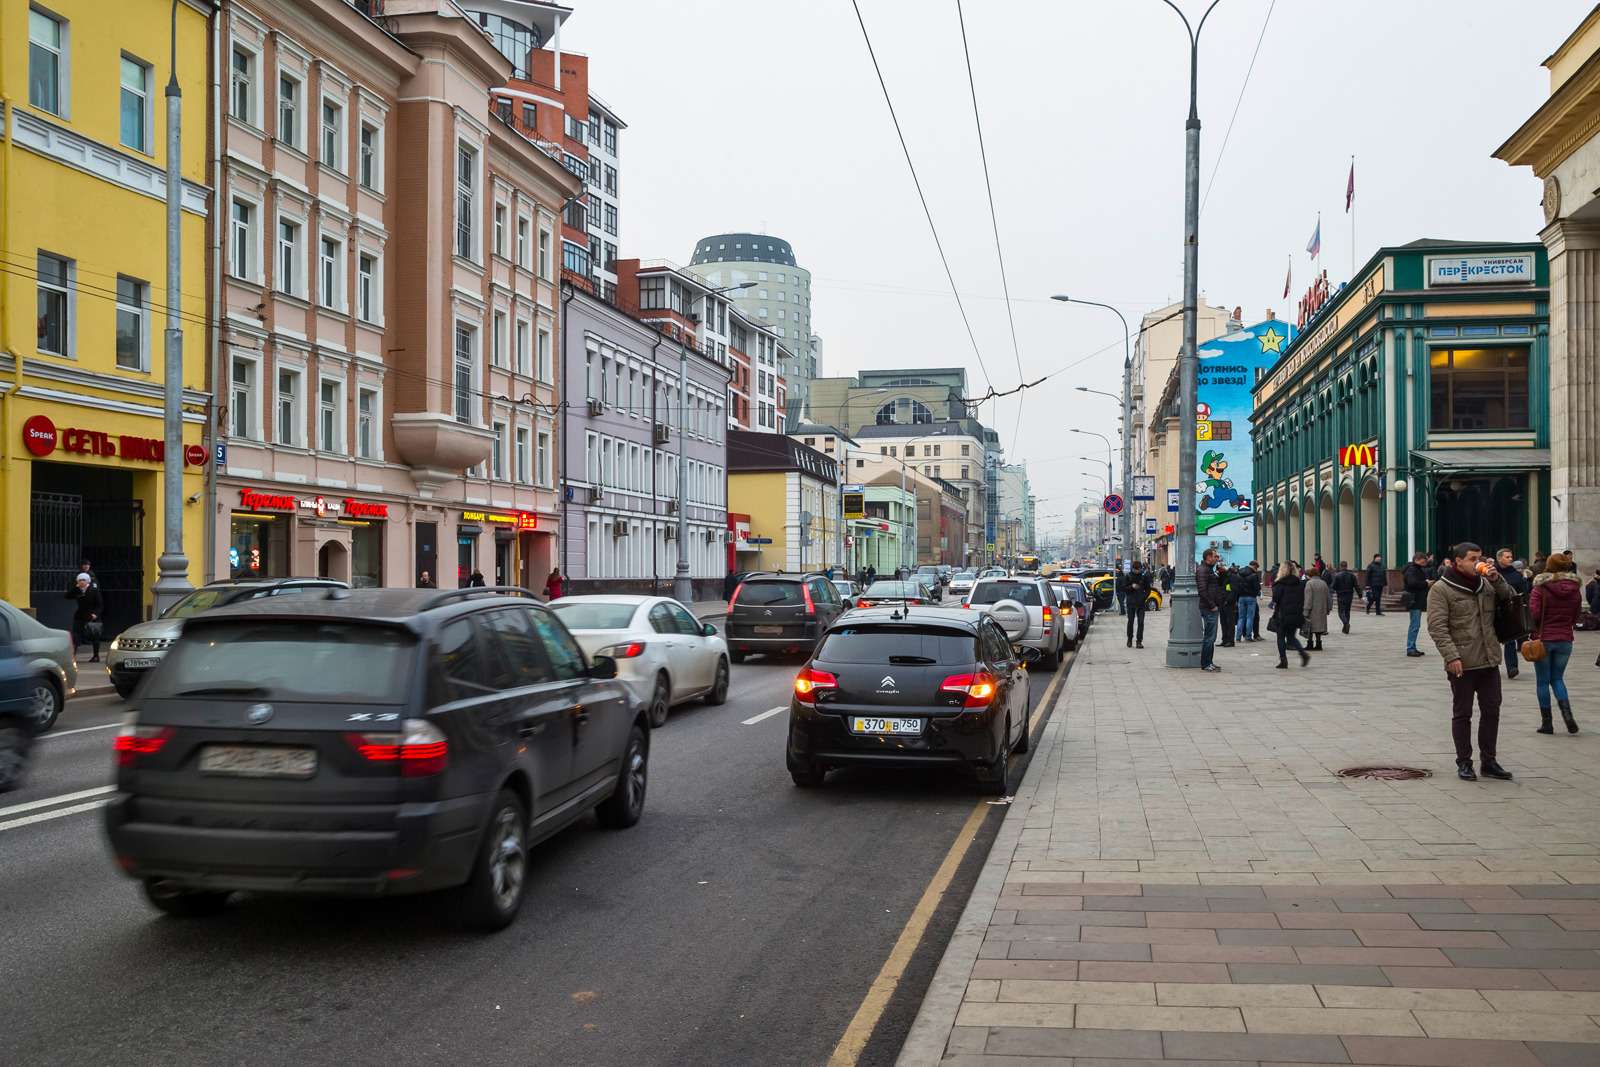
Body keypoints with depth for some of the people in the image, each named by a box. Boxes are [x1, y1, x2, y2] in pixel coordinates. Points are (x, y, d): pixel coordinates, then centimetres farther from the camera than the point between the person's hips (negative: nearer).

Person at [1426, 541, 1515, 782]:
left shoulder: (1485, 584, 11)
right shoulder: (1441, 589, -8)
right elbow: (1437, 627, -13)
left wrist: (1496, 579, -4)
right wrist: (1451, 656, -22)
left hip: (1489, 662, 6)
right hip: (1462, 664, -6)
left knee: (1491, 711, 10)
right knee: (1462, 714, 4)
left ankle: (1488, 761, 20)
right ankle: (1464, 763, 13)